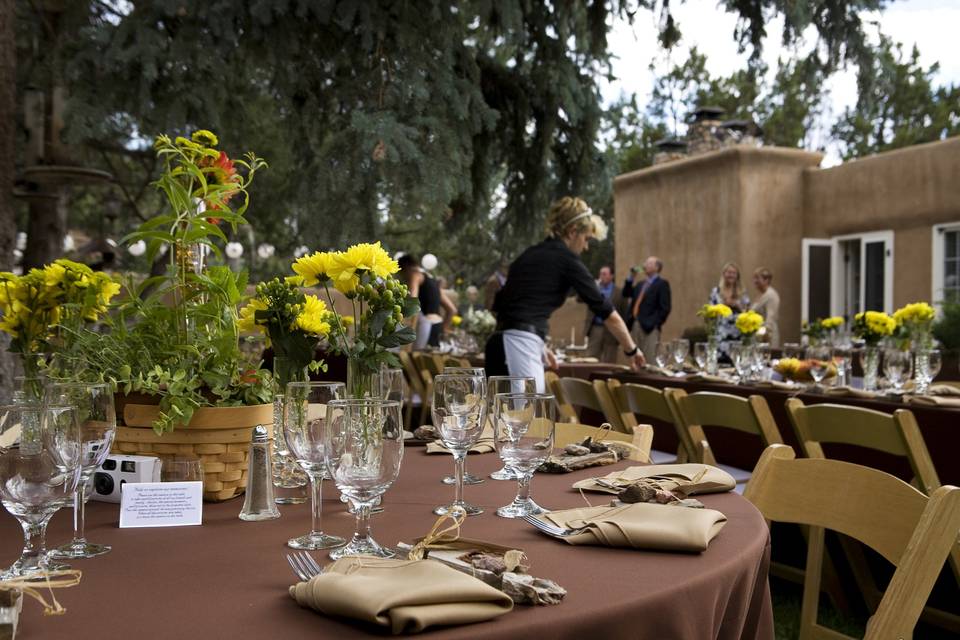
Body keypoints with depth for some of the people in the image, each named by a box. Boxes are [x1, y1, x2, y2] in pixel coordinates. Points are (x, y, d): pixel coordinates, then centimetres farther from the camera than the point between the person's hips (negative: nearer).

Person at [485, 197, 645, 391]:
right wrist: (631, 349, 17)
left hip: (503, 345, 9)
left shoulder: (531, 254, 22)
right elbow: (605, 310, 5)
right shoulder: (566, 259, -1)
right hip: (519, 348, -9)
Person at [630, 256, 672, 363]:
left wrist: (653, 324, -15)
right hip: (636, 326, 7)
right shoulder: (641, 284, 23)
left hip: (650, 328, -7)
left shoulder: (662, 284, 0)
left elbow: (665, 308, -8)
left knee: (649, 360, -10)